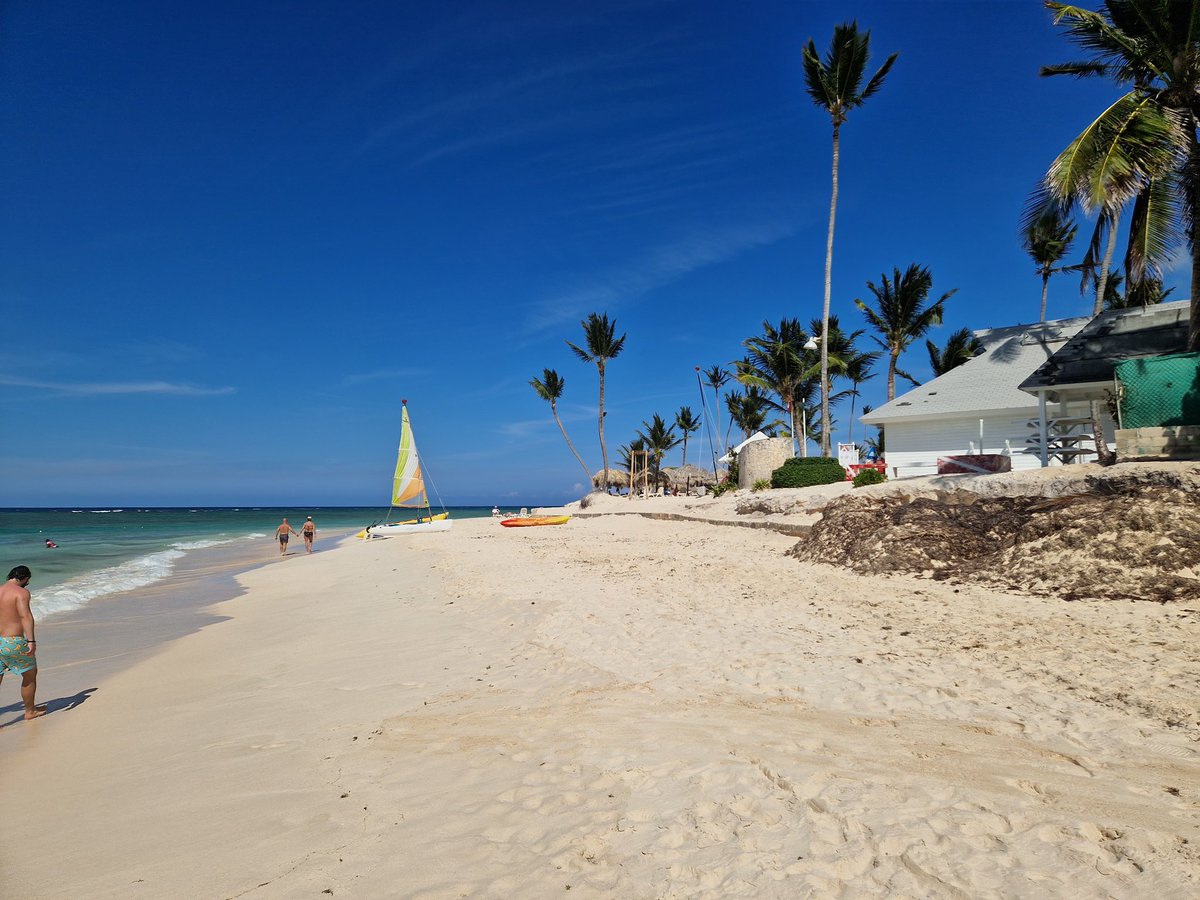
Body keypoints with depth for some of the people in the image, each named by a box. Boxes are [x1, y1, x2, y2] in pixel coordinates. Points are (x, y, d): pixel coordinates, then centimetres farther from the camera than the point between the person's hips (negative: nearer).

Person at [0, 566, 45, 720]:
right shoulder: (21, 592, -12)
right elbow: (25, 616, -25)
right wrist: (31, 641, -29)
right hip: (14, 643, -6)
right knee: (30, 675, 15)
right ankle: (30, 711, 28)